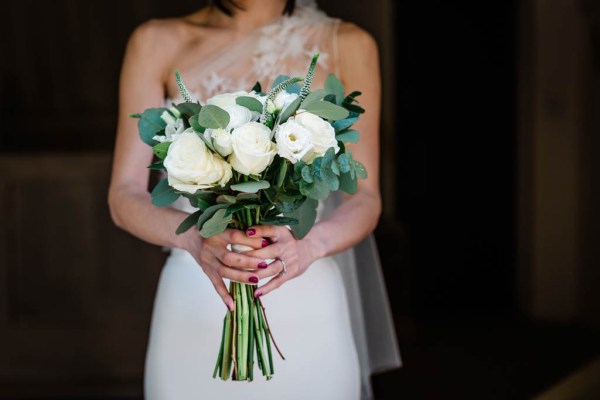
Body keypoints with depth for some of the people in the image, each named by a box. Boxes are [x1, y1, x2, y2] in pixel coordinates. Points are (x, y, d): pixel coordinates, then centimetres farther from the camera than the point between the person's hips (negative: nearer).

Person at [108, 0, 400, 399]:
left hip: (306, 313, 0)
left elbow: (366, 199, -2)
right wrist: (196, 237, -27)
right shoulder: (158, 43, -1)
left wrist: (310, 244, -25)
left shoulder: (348, 46, -1)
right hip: (193, 311, 0)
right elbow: (124, 196, -6)